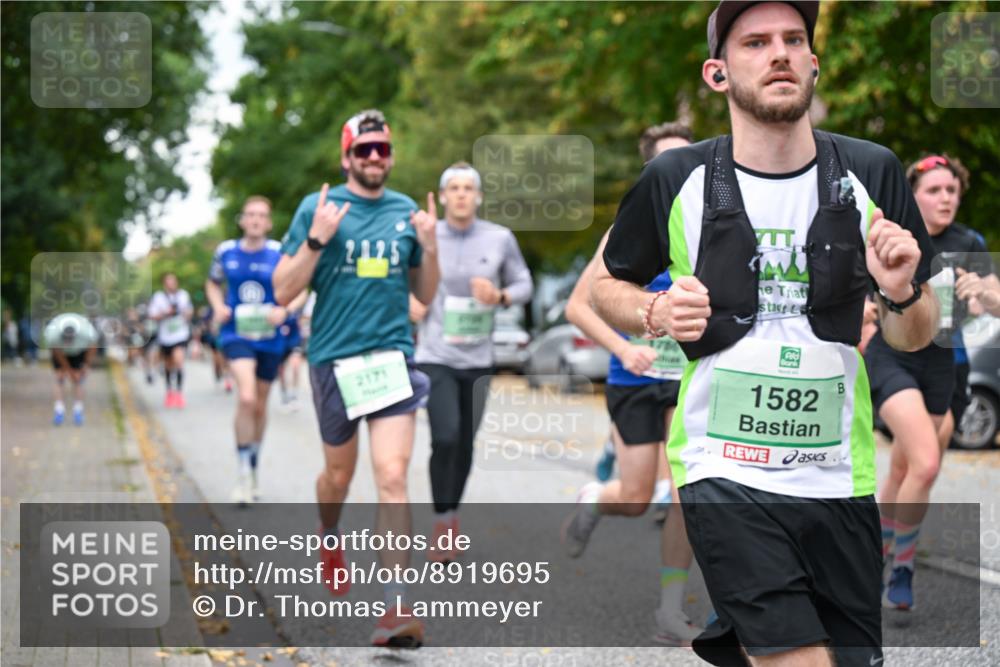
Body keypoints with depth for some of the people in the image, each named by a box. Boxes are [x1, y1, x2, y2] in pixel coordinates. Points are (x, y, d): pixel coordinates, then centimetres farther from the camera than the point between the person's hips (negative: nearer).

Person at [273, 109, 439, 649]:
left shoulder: (407, 212, 8)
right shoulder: (318, 207, -1)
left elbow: (424, 295, 16)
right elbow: (284, 292, -4)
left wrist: (429, 249, -2)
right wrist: (316, 238, -17)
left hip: (393, 357, 1)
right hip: (333, 358, -1)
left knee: (392, 477, -11)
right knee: (339, 473, 14)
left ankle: (397, 607, -12)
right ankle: (330, 538, 49)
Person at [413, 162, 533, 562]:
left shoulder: (500, 239, -1)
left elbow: (524, 284, 7)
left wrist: (500, 296, -13)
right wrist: (409, 301, -6)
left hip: (478, 359, 2)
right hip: (435, 357, -2)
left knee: (465, 444, 9)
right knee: (445, 438, -18)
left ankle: (452, 512, 32)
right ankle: (442, 523, -4)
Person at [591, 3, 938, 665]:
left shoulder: (872, 173, 1)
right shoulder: (675, 180, -4)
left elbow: (913, 338, 9)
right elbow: (607, 285, 11)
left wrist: (902, 293, -13)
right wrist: (657, 314, -10)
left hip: (840, 476, 3)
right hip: (725, 471, -3)